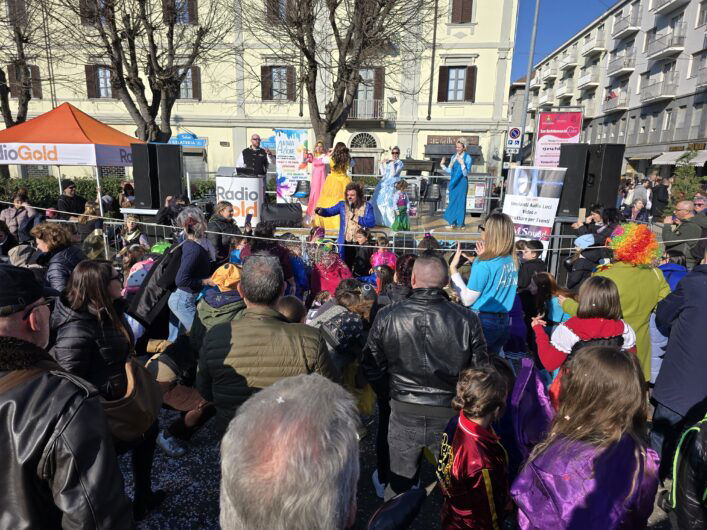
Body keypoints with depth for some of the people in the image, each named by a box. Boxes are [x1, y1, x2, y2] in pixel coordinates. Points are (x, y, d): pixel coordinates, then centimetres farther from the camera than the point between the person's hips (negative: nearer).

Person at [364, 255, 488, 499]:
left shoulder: (386, 317, -13)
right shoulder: (467, 319, -15)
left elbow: (372, 368, -4)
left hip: (403, 414, 1)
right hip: (450, 416, 0)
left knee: (399, 483, 22)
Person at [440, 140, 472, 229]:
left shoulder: (467, 158, -7)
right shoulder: (453, 157, 9)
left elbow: (466, 173, -13)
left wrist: (462, 164, -25)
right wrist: (443, 165, 1)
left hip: (462, 183, -6)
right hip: (453, 182, 6)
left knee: (460, 201, -2)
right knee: (452, 201, 8)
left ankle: (460, 223, 7)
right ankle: (452, 222, 16)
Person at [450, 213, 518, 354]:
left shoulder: (484, 265, -20)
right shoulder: (512, 261, 2)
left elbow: (467, 300, -15)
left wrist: (453, 268, -12)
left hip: (483, 321, -7)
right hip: (504, 321, 7)